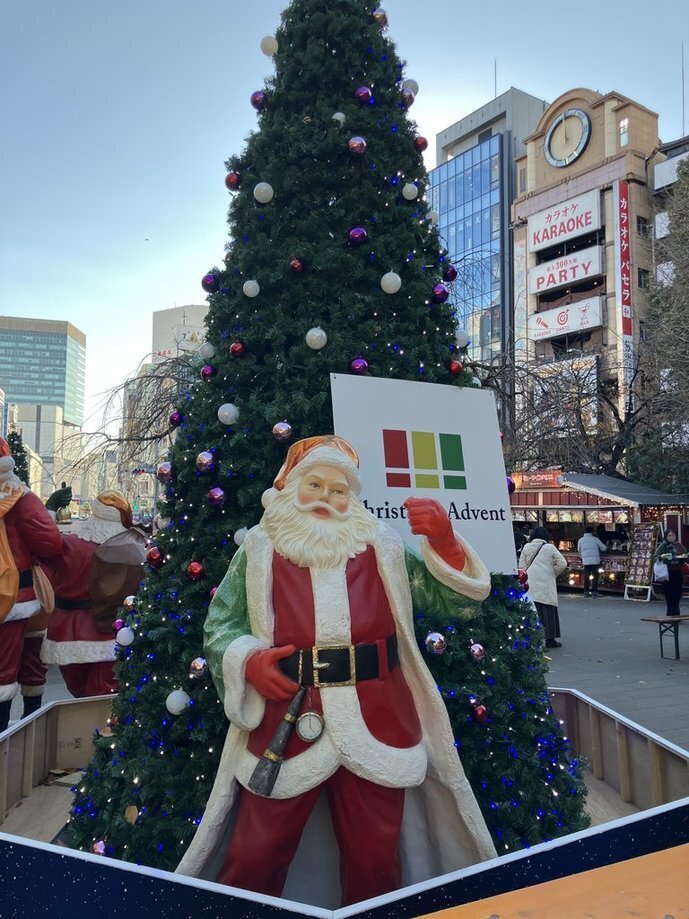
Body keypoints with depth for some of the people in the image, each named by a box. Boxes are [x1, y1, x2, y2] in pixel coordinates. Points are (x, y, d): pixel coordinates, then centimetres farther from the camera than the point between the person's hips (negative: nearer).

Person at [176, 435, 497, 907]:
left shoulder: (382, 549, 5)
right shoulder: (259, 550, 3)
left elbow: (460, 602, 3)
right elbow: (219, 626, 7)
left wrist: (444, 541, -13)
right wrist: (248, 661, -13)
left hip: (375, 723, 2)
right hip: (286, 722, -1)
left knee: (375, 860, 17)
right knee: (253, 860, 9)